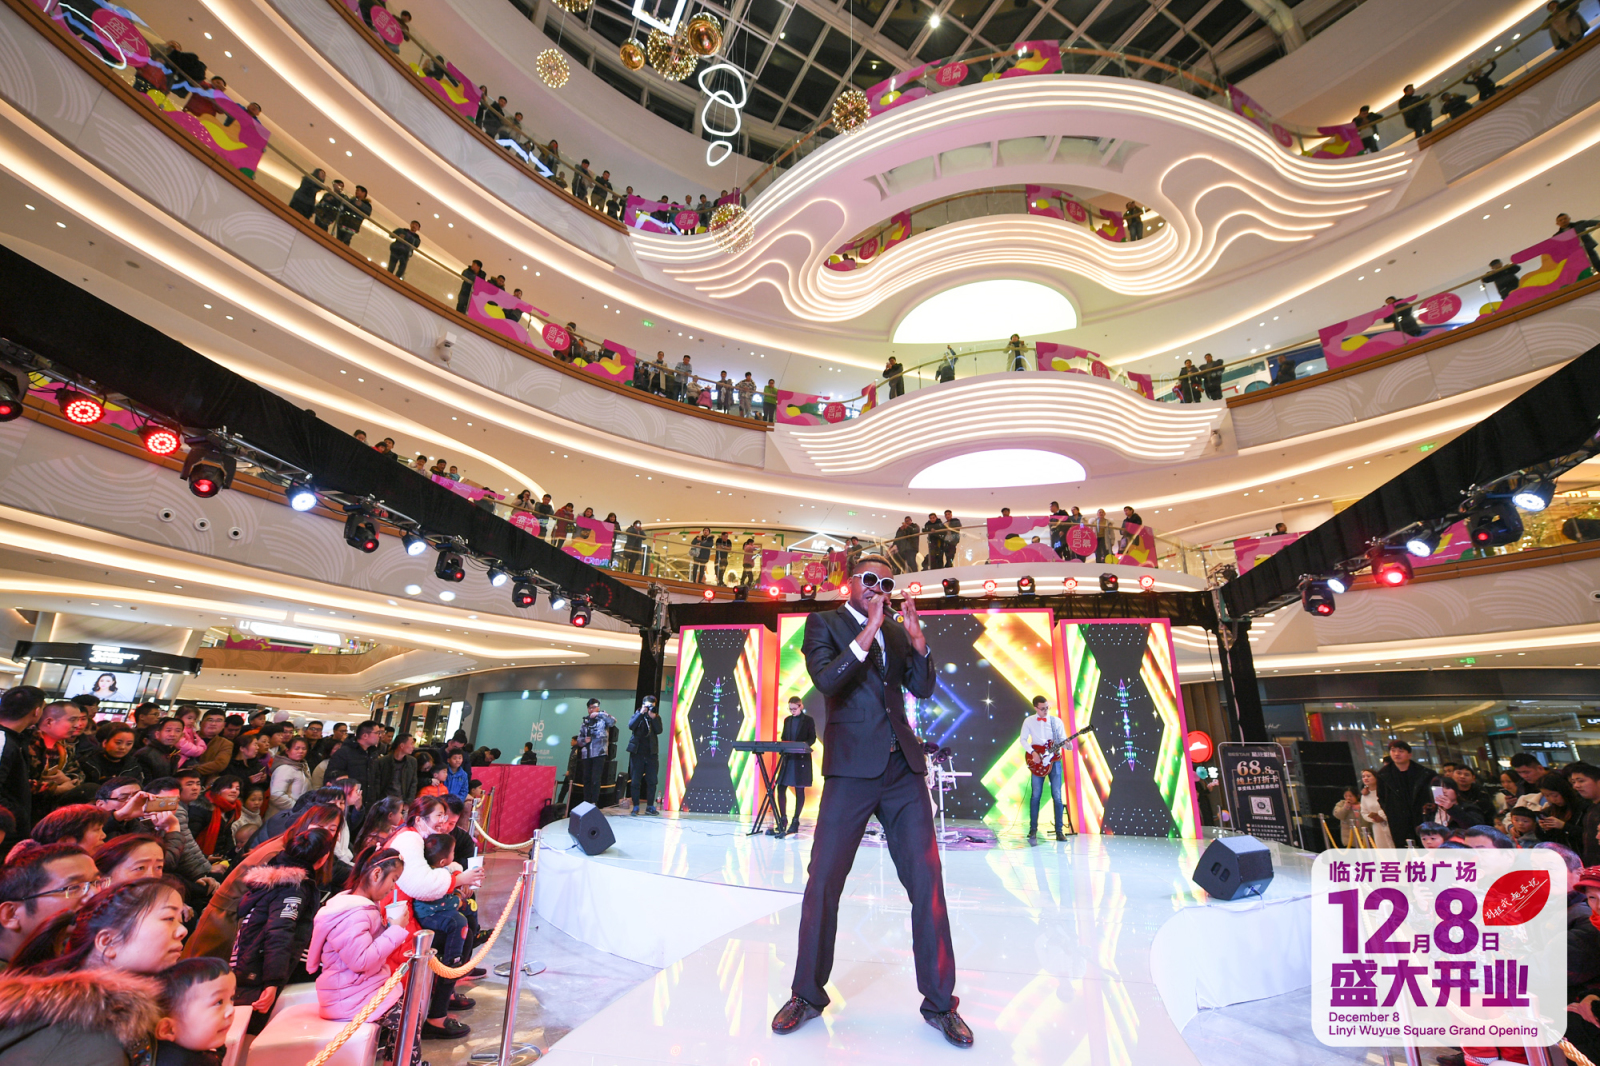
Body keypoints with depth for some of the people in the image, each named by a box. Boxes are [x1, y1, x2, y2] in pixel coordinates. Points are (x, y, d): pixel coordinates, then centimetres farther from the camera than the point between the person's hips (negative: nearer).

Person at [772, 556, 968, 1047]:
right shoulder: (824, 622, 2)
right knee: (823, 881, 3)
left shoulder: (896, 630, 15)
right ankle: (807, 995, 24)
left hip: (904, 767, 4)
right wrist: (869, 632, -20)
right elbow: (825, 679, -14)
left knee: (927, 881, 5)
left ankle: (939, 1003, 22)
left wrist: (917, 638, -6)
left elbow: (923, 688, 9)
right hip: (852, 768, -4)